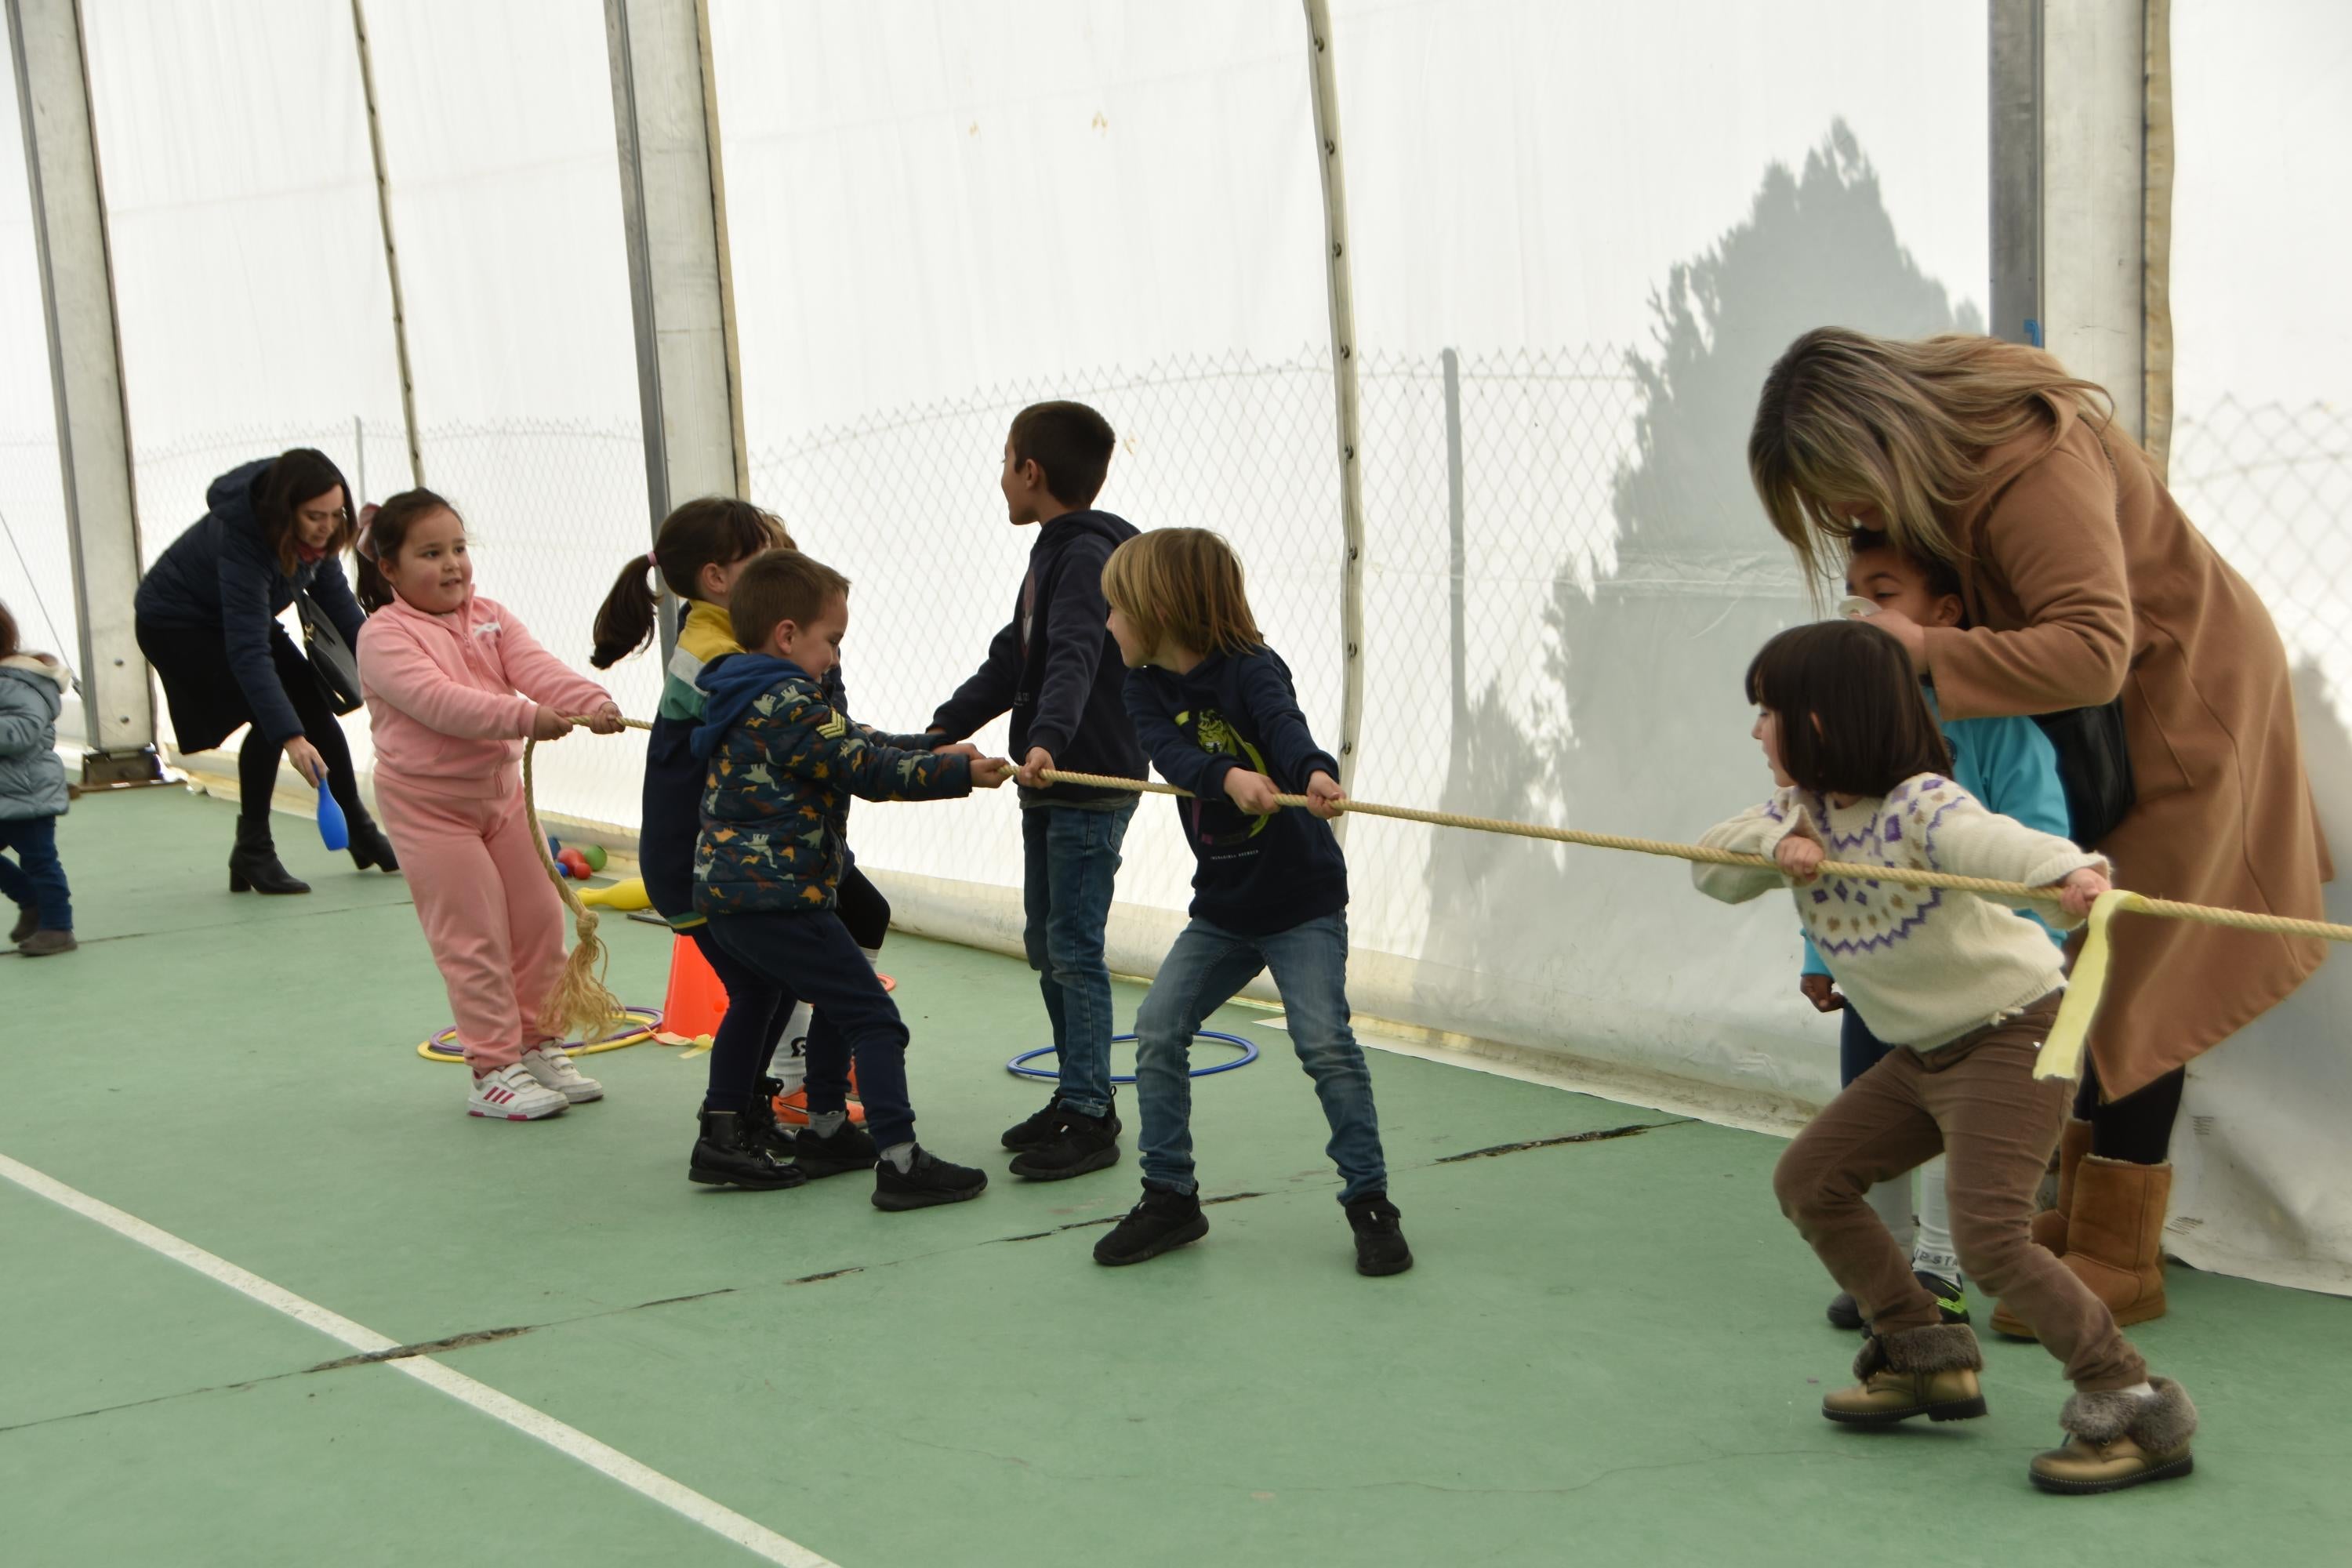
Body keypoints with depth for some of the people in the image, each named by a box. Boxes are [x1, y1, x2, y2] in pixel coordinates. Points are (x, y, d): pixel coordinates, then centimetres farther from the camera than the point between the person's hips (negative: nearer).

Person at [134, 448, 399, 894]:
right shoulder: (242, 539, -40)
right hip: (175, 625, -7)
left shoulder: (315, 533, -18)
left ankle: (361, 832, 15)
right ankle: (252, 853, -9)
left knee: (313, 703, 1)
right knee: (270, 719, -21)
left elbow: (332, 593, 0)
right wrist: (290, 737, -49)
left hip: (238, 616, 7)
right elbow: (248, 653, -44)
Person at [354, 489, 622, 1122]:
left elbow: (537, 668, -11)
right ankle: (493, 1070, 2)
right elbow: (438, 701, -29)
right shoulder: (385, 637, -15)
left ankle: (537, 1044, 25)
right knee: (474, 936, -5)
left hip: (501, 786, 7)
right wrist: (525, 718, -39)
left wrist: (592, 702, -31)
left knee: (540, 918, 10)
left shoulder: (490, 618, 5)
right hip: (428, 801, -7)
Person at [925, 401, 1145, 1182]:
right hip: (1051, 781, 10)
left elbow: (1075, 658, -31)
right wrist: (944, 729, 13)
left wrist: (1047, 739, -45)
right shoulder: (1054, 553, 16)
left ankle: (1091, 1117, -3)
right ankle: (1077, 1096, 23)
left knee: (1074, 948, -8)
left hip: (1093, 782, -10)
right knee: (1045, 945, 14)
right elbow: (1012, 659, 21)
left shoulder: (1088, 553, -15)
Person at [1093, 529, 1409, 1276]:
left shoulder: (1251, 669, -15)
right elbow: (1173, 753, -20)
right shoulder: (1147, 689, 0)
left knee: (1325, 1041, -15)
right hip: (1221, 906, 6)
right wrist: (1230, 777, -42)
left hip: (1302, 898, -6)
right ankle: (1171, 1197, 12)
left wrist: (1314, 772, -59)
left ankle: (1369, 1201, -2)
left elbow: (1284, 725, -36)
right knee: (1157, 1030, 0)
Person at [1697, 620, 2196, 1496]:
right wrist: (1774, 848, -23)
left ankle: (2136, 1408, -12)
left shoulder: (1920, 805, -25)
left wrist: (2070, 870, -67)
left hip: (2011, 1036, -9)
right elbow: (1710, 867, -2)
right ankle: (1923, 1355, 24)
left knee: (1987, 1236, -21)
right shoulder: (1799, 810, 3)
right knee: (1808, 1182, 12)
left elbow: (1992, 839, -45)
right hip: (1921, 1052, 10)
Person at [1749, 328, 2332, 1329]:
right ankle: (2083, 1210, 24)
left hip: (2180, 703, -9)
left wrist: (1930, 655, -39)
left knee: (2126, 977, -6)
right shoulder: (1937, 436, -9)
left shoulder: (2036, 469, -36)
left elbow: (2092, 652, -43)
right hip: (2083, 720, 9)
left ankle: (2119, 1260, 1)